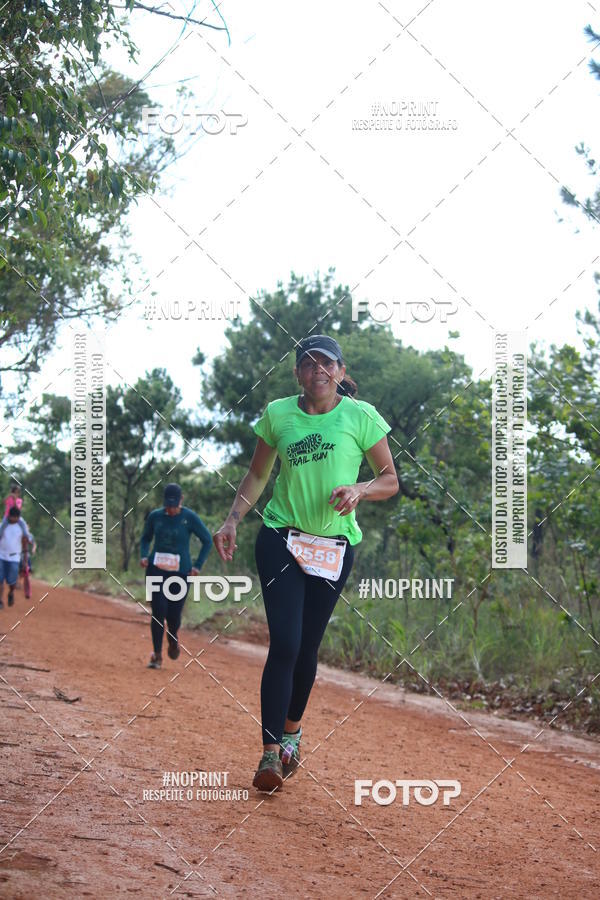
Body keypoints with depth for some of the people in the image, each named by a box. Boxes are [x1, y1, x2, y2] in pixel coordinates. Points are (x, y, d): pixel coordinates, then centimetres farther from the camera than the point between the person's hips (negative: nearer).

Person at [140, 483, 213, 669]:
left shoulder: (190, 518, -7)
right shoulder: (155, 516, 1)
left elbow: (207, 540, 1)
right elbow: (145, 538, 17)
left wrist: (197, 565, -5)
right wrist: (144, 555, -1)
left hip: (180, 573, -1)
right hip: (156, 570, 1)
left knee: (174, 615, 0)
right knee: (158, 612, -9)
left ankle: (173, 641, 36)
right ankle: (157, 655, 1)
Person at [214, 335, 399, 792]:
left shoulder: (361, 416, -2)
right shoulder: (277, 414, 3)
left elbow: (390, 480, 3)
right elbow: (258, 474, 15)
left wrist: (359, 489, -17)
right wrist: (232, 520, 3)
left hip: (335, 545, 0)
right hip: (280, 539, 0)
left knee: (307, 647, 6)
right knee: (284, 643, -13)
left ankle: (292, 731, 31)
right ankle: (271, 751, -11)